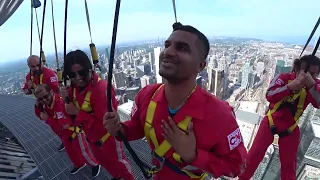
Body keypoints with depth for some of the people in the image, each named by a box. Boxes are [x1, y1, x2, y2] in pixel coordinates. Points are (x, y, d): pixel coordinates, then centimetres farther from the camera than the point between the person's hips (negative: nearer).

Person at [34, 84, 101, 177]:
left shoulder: (60, 103, -36)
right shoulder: (45, 103, -7)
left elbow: (64, 125, -38)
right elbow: (40, 115, 9)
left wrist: (48, 119, -27)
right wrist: (37, 105, -9)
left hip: (74, 131, -8)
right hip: (64, 134, 9)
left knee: (83, 152, 8)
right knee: (70, 151, 27)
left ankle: (95, 165, 33)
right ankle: (79, 164, 53)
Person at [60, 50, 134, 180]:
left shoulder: (102, 89, -33)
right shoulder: (75, 87, -7)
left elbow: (106, 124, -33)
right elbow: (74, 109, 2)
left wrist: (78, 112, -31)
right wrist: (68, 99, -17)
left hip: (108, 137, -8)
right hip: (92, 136, 8)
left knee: (118, 162, 18)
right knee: (102, 160, 31)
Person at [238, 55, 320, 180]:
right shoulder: (284, 78, -16)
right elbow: (269, 96, -32)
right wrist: (291, 86, -44)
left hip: (290, 128, 2)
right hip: (271, 122, -2)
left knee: (289, 164, 13)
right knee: (254, 154, 3)